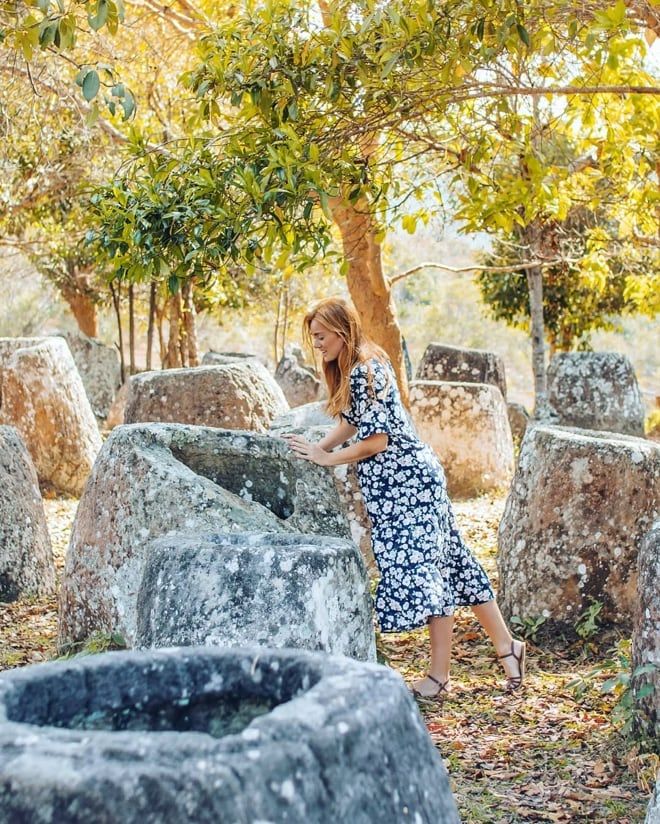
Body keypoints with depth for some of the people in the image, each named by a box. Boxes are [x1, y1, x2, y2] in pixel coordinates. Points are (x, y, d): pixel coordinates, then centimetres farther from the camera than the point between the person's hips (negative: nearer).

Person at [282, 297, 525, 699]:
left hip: (407, 477, -10)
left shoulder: (364, 371, -18)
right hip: (395, 481, 10)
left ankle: (440, 675, -1)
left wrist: (326, 459, -11)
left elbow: (375, 441, -20)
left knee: (423, 568, -6)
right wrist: (315, 449, 6)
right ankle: (506, 645, 21)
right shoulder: (352, 368, 12)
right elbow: (350, 423, 19)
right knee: (450, 560, 13)